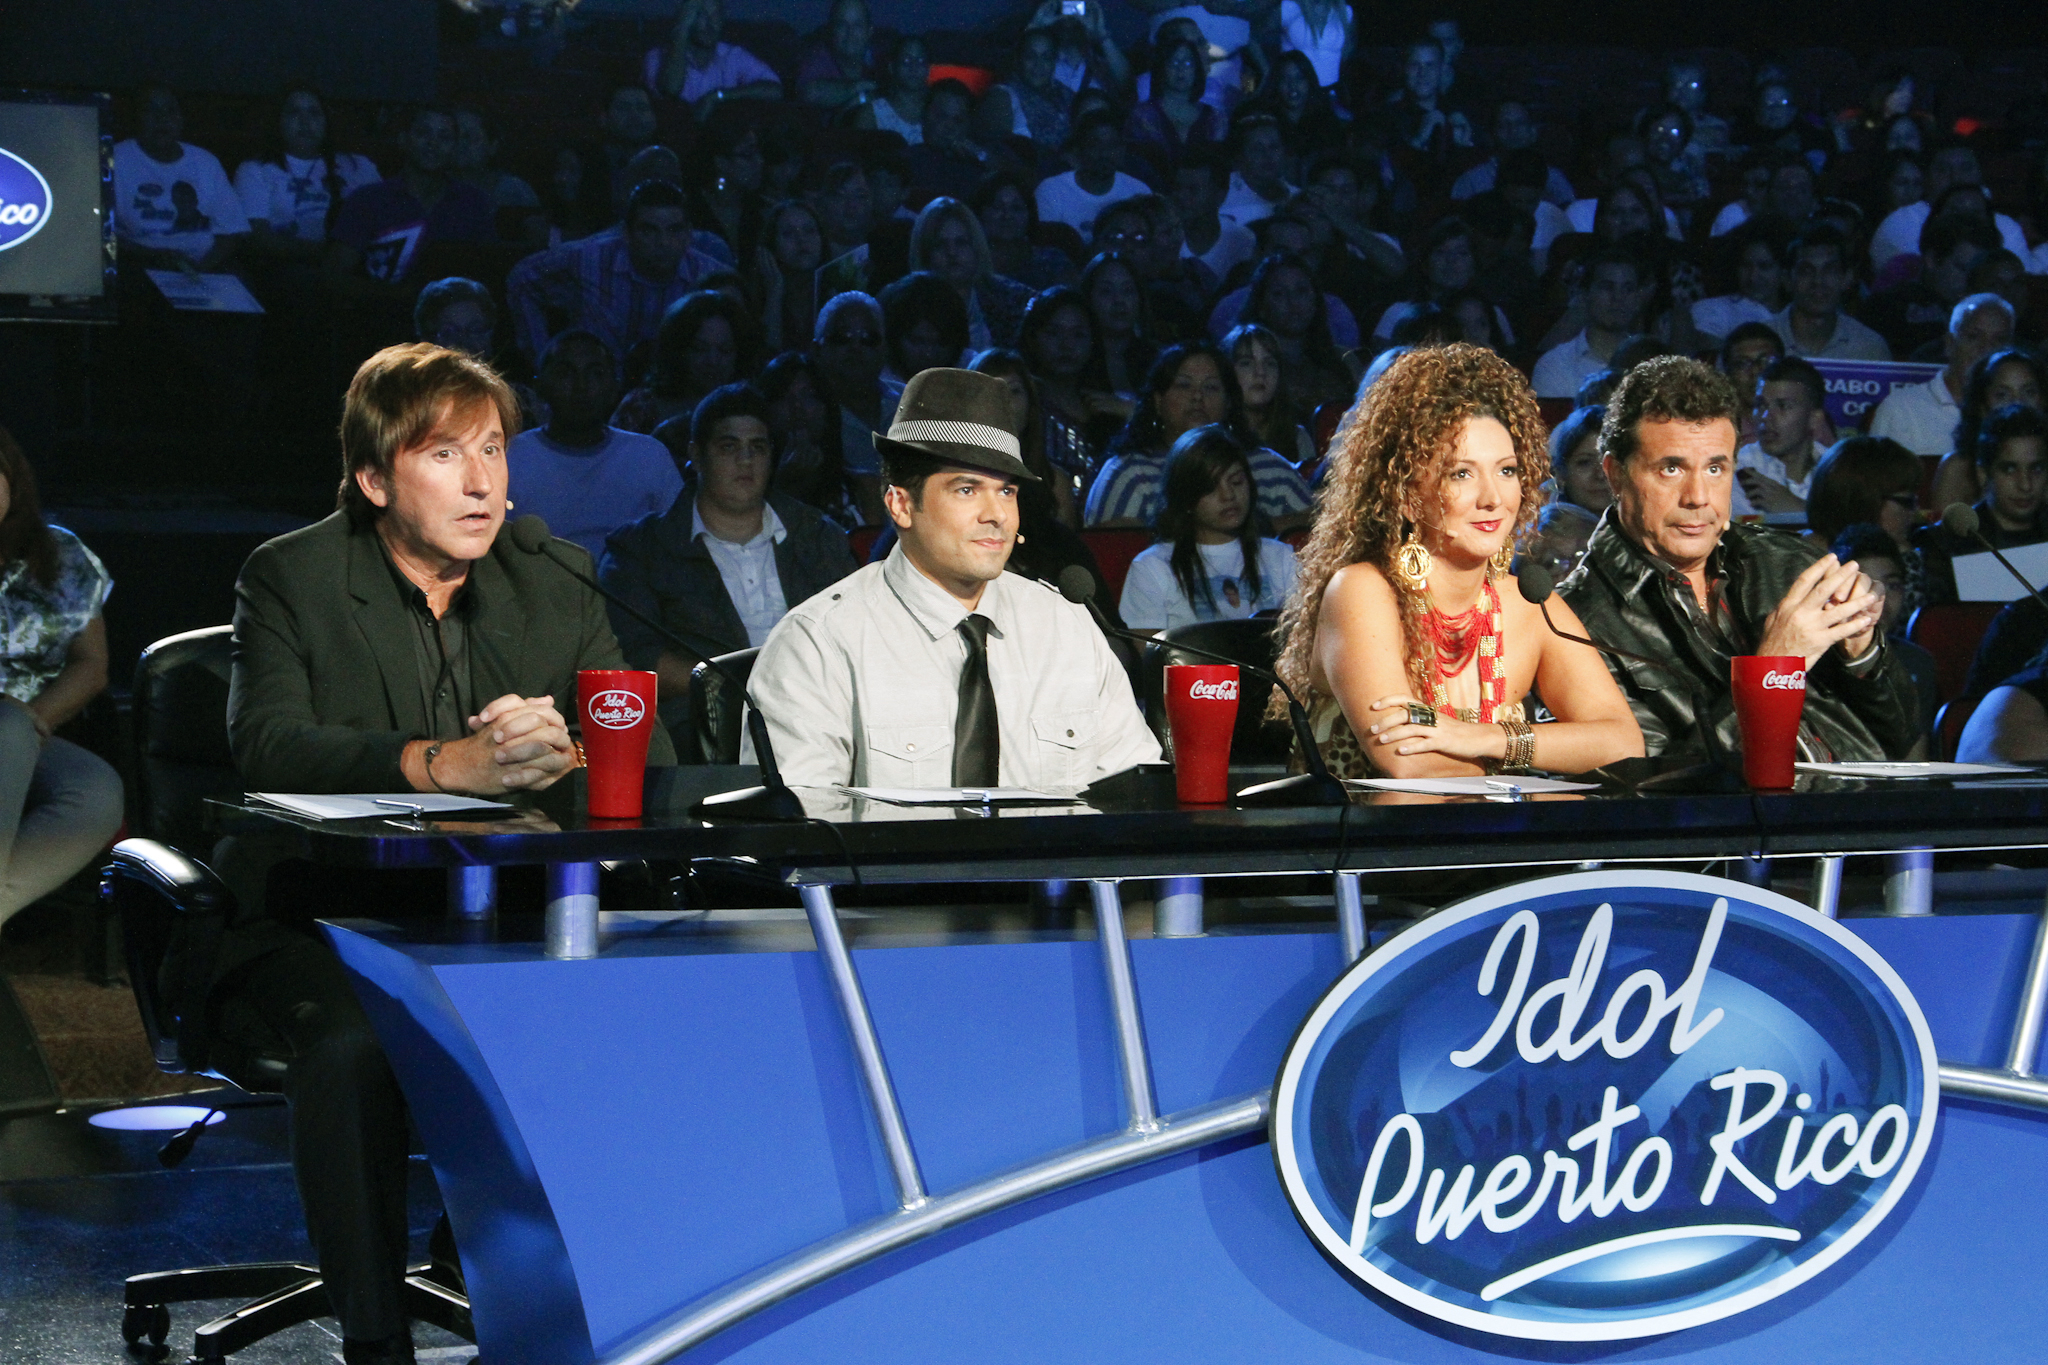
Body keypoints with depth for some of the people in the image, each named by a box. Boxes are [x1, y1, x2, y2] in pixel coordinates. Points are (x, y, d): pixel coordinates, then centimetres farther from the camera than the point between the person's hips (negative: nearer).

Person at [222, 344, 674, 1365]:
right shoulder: (290, 581, 1)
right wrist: (439, 764, -30)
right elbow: (265, 746, -17)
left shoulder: (554, 585, 11)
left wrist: (561, 753, -21)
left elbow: (650, 754, 3)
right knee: (352, 1046, -36)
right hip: (323, 919, -3)